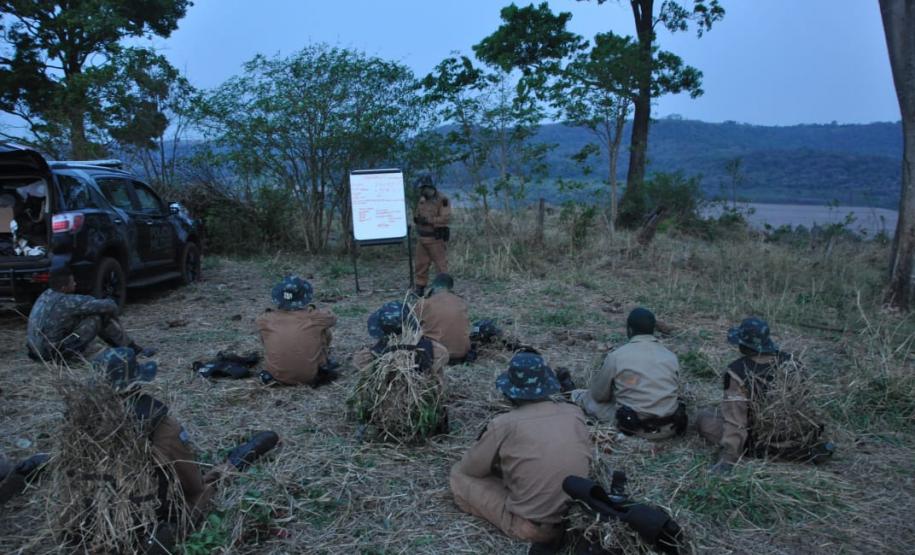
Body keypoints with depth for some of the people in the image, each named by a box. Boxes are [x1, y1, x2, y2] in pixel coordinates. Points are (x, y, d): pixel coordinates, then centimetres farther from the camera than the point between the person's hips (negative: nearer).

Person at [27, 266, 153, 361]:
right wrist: (113, 306, 1)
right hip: (54, 354, -9)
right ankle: (132, 349, 3)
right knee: (97, 317, -10)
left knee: (87, 312, 10)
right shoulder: (66, 302, -24)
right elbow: (108, 305, -20)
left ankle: (122, 344, 17)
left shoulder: (47, 294, 2)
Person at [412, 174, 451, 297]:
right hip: (421, 238, 8)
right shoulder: (422, 199, 12)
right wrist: (416, 218, -3)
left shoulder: (442, 200, -13)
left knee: (441, 265, -2)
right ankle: (420, 290, 22)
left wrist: (429, 220, -24)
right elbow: (417, 214, 21)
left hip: (435, 239, -8)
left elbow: (446, 218, -21)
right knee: (421, 265, 12)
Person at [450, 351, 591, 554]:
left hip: (530, 525, -6)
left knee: (459, 475, 7)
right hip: (578, 513, 6)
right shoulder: (575, 413, -3)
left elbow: (470, 468, -1)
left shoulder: (505, 424, -15)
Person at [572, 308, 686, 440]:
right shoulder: (671, 357, 3)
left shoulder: (616, 356, -9)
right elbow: (675, 392, 15)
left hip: (636, 427, -4)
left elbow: (599, 395, 3)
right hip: (670, 427, 4)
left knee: (590, 397, 21)